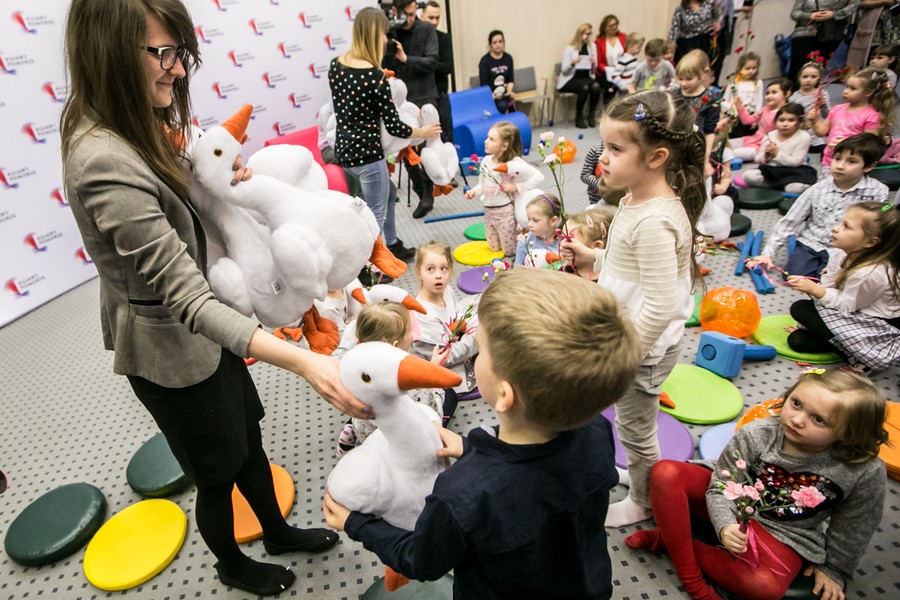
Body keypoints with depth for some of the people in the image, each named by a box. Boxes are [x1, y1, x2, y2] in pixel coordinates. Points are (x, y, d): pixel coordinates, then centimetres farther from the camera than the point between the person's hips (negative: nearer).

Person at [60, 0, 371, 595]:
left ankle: (277, 530, 51)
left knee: (249, 438, 24)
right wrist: (304, 362, -46)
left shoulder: (138, 127, -1)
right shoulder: (104, 163, -33)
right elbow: (187, 298, -38)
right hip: (169, 350, -8)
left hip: (204, 326, 9)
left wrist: (218, 180, -6)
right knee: (219, 470, 16)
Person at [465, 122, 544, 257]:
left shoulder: (515, 164, -21)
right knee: (494, 248, 21)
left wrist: (516, 187, -23)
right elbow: (482, 184, 6)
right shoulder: (486, 161, -4)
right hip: (488, 211, 6)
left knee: (510, 251, 7)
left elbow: (538, 176, -22)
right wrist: (474, 191, -13)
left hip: (506, 212, -6)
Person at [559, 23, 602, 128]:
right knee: (584, 87, -35)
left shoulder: (592, 47, 12)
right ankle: (579, 117, -15)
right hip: (570, 80, -3)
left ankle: (591, 115, -11)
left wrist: (594, 64, -9)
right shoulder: (569, 48, 0)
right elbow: (564, 70, -6)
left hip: (586, 78, 4)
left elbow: (593, 70, 13)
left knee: (596, 86, -30)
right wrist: (573, 63, -25)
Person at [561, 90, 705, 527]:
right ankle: (640, 473, 54)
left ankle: (643, 503, 40)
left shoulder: (653, 222, -31)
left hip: (644, 347, -9)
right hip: (633, 336, 9)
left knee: (634, 430, 15)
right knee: (635, 426, 29)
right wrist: (593, 258, 3)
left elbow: (659, 305, -30)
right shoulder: (638, 200, -1)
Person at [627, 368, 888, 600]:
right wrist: (725, 525, -30)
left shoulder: (866, 472, -19)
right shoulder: (756, 435, -20)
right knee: (665, 473, -23)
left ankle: (670, 538, -14)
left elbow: (853, 527, -1)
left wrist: (833, 569, 8)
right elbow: (721, 487, -13)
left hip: (782, 534, -1)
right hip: (731, 509, 1)